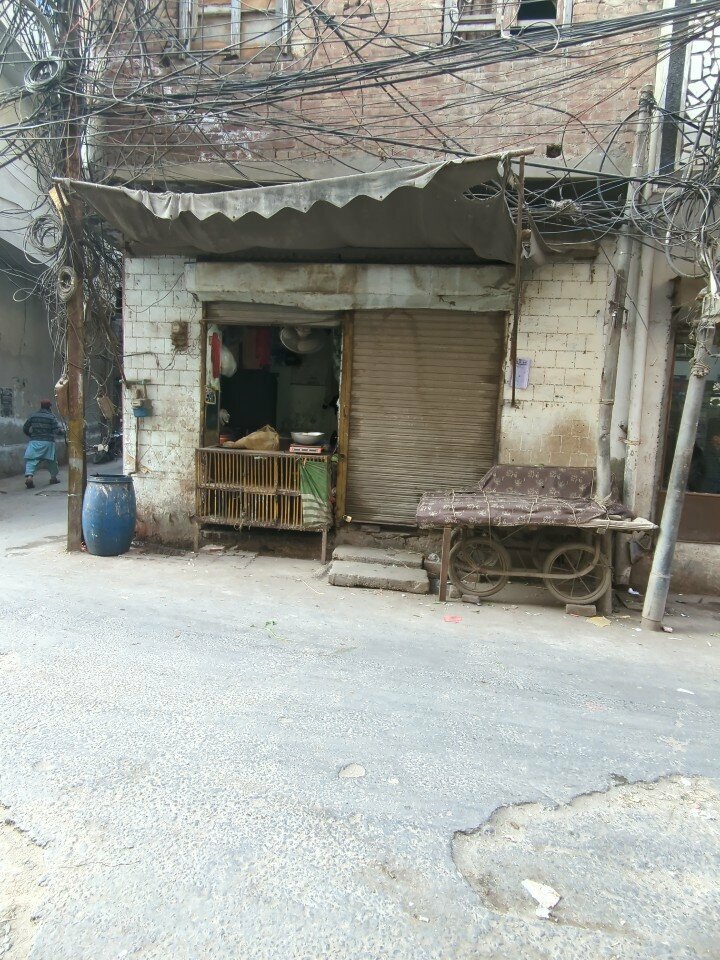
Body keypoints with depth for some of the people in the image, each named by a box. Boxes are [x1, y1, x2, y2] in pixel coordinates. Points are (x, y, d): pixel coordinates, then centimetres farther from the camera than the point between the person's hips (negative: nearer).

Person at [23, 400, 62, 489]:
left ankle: (29, 476, -23)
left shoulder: (32, 416, 5)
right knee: (52, 459, 17)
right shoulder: (51, 417, -4)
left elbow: (25, 429, 9)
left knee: (31, 460, -3)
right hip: (47, 442, -1)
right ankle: (53, 477, 29)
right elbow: (57, 430, -9)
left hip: (34, 442, 1)